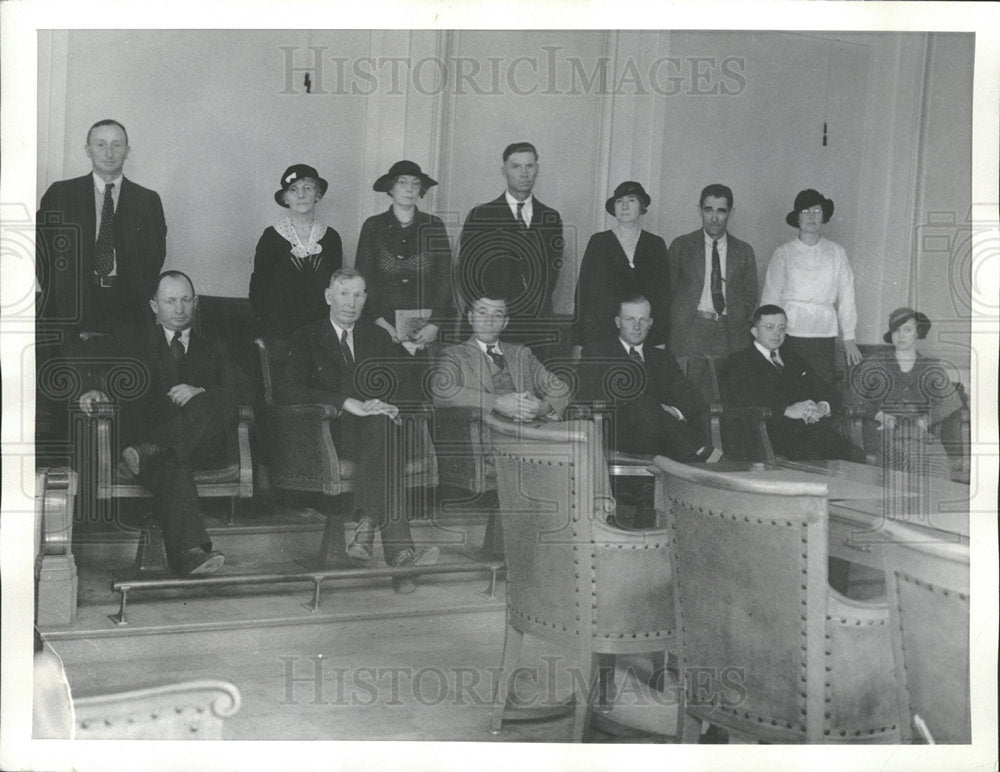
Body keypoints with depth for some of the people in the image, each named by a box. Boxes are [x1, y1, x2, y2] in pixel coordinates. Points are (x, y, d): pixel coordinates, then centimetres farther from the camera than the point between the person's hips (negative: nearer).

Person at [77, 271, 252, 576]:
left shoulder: (212, 351, 27)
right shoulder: (132, 342, 27)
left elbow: (243, 391, 11)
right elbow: (98, 365, 12)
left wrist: (200, 392, -9)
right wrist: (97, 389, -12)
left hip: (205, 446, 2)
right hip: (147, 432, -2)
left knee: (217, 403, -32)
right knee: (172, 466, -38)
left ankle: (152, 450, -40)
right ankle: (188, 552, -53)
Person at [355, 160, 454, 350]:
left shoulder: (434, 226, 7)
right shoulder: (373, 226, 6)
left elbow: (445, 280, 4)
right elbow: (363, 279, 4)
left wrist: (434, 325, -8)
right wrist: (380, 322, -8)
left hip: (426, 328, 0)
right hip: (383, 325, 0)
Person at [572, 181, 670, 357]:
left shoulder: (656, 244, 11)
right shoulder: (599, 242, 6)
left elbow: (664, 293, 9)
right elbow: (583, 289, 3)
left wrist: (661, 341, 0)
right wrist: (578, 343, -4)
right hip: (601, 334, -1)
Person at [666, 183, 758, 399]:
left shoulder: (744, 251, 13)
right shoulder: (681, 246, 9)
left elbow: (749, 296, 15)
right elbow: (666, 291, 10)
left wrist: (735, 324, 2)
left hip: (729, 338, 1)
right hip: (689, 331, -1)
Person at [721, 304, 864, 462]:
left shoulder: (793, 359, 29)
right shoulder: (738, 362, 9)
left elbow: (826, 390, 22)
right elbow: (741, 402, -8)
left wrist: (822, 407, -4)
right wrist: (787, 410, -17)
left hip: (812, 426, 6)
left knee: (855, 455, -22)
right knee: (812, 456, -35)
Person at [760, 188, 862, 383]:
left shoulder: (836, 253, 10)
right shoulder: (783, 253, 5)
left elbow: (846, 297, 10)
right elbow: (770, 297, 5)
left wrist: (849, 339, 5)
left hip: (824, 336, 1)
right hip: (790, 335, -1)